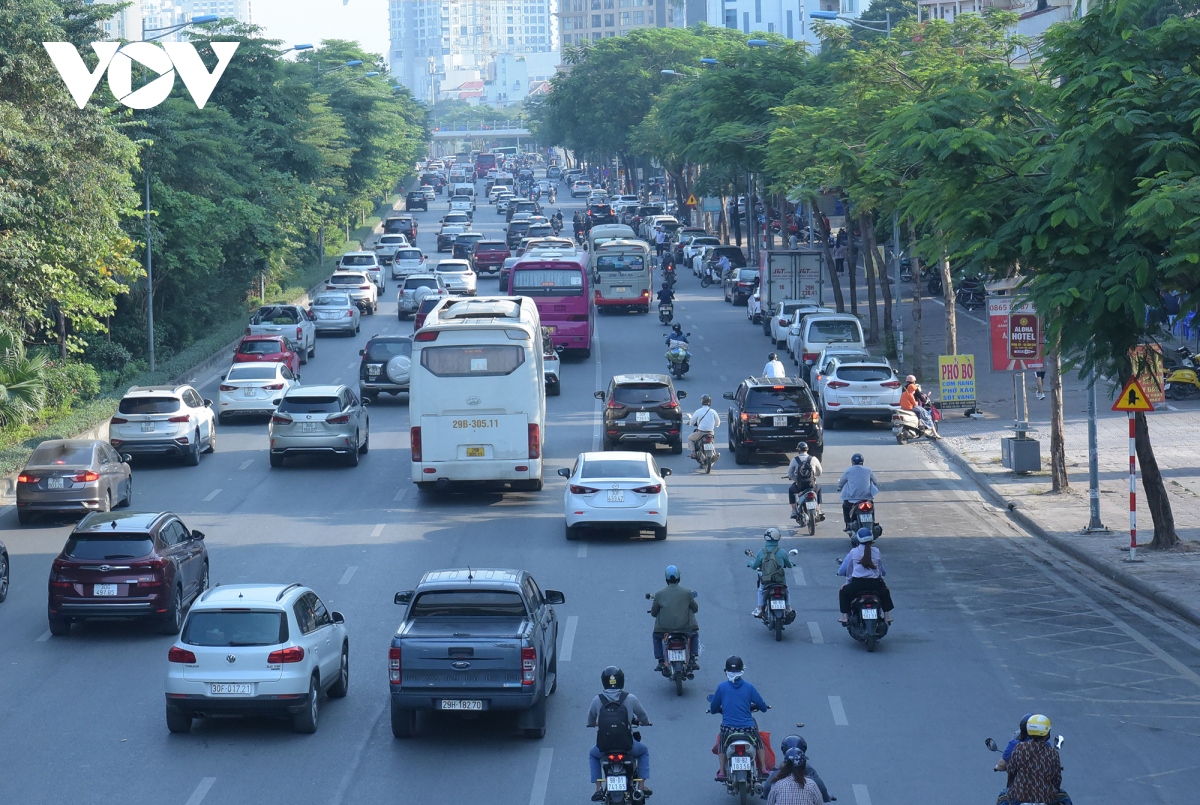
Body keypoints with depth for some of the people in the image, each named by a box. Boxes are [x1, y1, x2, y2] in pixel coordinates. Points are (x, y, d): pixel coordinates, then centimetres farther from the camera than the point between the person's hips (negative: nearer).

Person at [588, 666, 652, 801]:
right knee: (644, 751, 32)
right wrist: (642, 721, 32)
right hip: (627, 746, -1)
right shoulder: (630, 699, -2)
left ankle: (598, 789, 23)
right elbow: (645, 720, 7)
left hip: (604, 747, 1)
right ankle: (642, 786, 21)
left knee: (593, 755, 35)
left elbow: (590, 722, 13)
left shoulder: (597, 700, 1)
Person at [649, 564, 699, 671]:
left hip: (665, 628, 0)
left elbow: (653, 613, 5)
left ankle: (661, 662, 19)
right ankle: (692, 660, 19)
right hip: (684, 627, 0)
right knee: (694, 635, 32)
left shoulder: (659, 594, -3)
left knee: (656, 637, 32)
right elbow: (695, 608, 10)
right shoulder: (687, 592, -3)